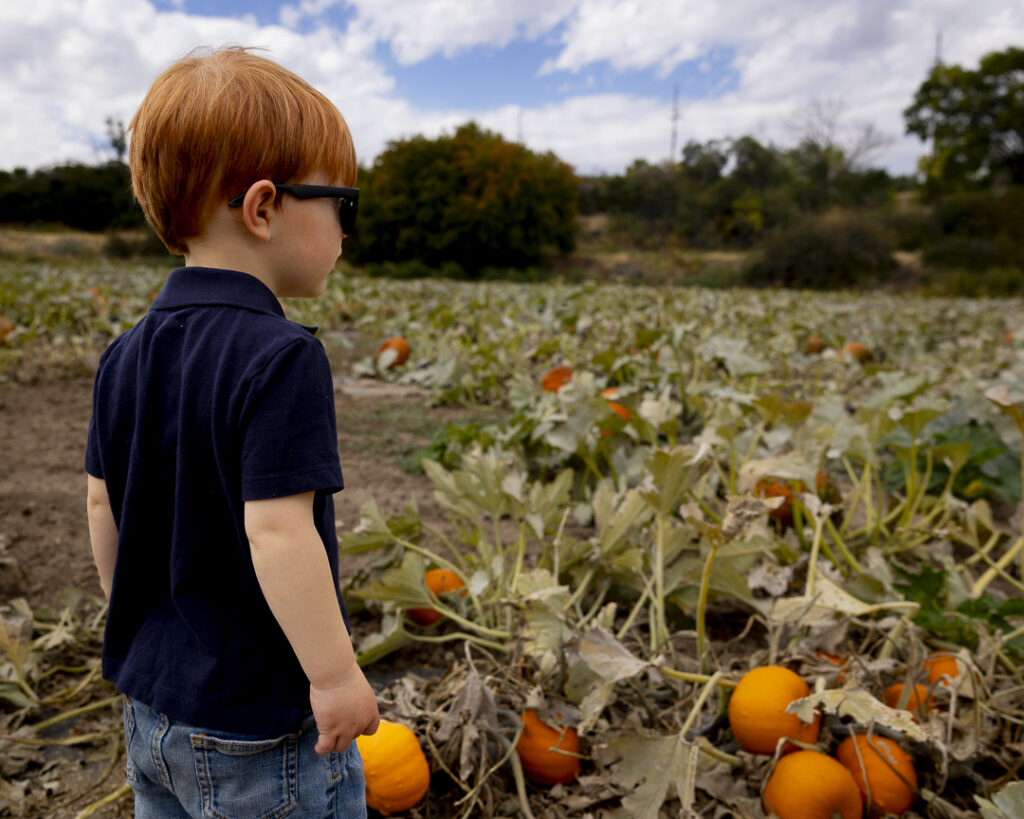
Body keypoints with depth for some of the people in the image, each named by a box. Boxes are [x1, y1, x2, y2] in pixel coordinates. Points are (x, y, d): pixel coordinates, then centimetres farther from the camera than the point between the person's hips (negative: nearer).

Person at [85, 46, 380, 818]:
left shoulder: (129, 354, 0)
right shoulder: (282, 358, -24)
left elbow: (103, 503, 7)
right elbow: (277, 529, -28)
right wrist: (336, 673, -18)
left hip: (151, 702, 8)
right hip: (259, 735, -7)